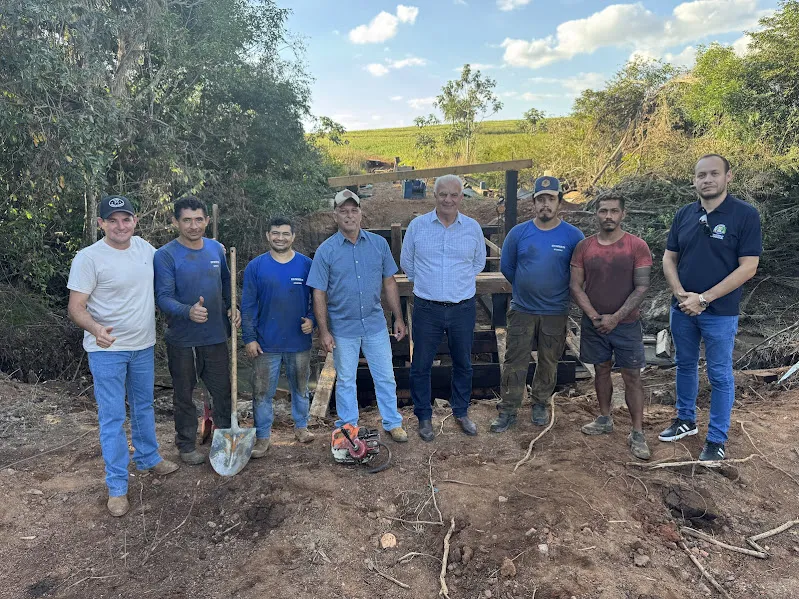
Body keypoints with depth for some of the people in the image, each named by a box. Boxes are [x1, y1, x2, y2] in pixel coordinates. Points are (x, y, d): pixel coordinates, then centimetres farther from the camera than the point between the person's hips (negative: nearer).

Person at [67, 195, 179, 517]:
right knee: (112, 417, 1)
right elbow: (76, 307, -17)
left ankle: (148, 458, 41)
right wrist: (96, 328, -37)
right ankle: (117, 488, 13)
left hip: (143, 346, 6)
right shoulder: (88, 258, -17)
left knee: (144, 407, 21)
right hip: (107, 350, -5)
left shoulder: (144, 247, 0)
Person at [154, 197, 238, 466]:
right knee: (184, 394, 12)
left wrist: (232, 307, 0)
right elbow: (163, 297, -19)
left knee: (223, 389, 12)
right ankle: (186, 444, 29)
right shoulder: (165, 255, -12)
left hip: (216, 334, 4)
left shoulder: (217, 249, 3)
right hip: (182, 338, -3)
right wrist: (188, 312, -37)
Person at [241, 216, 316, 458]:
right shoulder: (256, 266, -3)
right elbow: (248, 305, -2)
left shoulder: (306, 264, -1)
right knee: (262, 392, 4)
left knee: (300, 388, 16)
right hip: (266, 343, -1)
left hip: (299, 341, 1)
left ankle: (301, 427, 35)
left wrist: (312, 320, -12)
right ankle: (262, 437, 19)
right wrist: (249, 338, -7)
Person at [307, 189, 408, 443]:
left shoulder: (379, 244, -1)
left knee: (385, 377, 10)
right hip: (343, 327, -2)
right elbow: (319, 294, -7)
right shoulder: (326, 250, -8)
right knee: (345, 381, 12)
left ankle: (393, 423, 27)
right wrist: (323, 332, -11)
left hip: (375, 323, 2)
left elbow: (389, 283, 5)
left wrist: (398, 318, 4)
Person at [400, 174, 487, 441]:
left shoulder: (473, 227, 1)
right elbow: (406, 262, 10)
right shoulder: (418, 225, -2)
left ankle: (461, 412, 34)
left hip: (463, 308, 1)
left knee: (463, 364, 14)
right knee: (421, 366, 6)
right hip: (427, 309, -1)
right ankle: (424, 417, 24)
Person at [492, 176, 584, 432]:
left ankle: (540, 404, 32)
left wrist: (559, 291, 8)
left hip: (555, 312, 0)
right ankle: (508, 411, 14)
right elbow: (506, 266, 8)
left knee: (548, 362, 14)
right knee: (515, 361, 3)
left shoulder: (573, 236, -6)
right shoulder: (518, 233, -4)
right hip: (522, 310, 0)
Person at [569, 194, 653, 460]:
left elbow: (641, 287, -10)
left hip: (626, 323, -2)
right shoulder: (584, 247, 0)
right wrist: (594, 316, -11)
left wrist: (616, 317, -15)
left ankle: (637, 434, 10)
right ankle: (605, 420, 31)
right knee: (602, 370, 15)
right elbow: (576, 286, -1)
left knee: (632, 377, 1)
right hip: (594, 322, 3)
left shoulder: (637, 246, -7)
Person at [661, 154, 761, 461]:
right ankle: (685, 420, 35)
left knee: (720, 375, 6)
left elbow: (748, 267, -14)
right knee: (685, 365, 17)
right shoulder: (684, 214, 3)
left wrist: (704, 299, -17)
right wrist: (681, 294, -10)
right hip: (682, 308, 4)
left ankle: (716, 439, 18)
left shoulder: (745, 214, -10)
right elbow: (669, 258, 6)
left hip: (720, 312, -4)